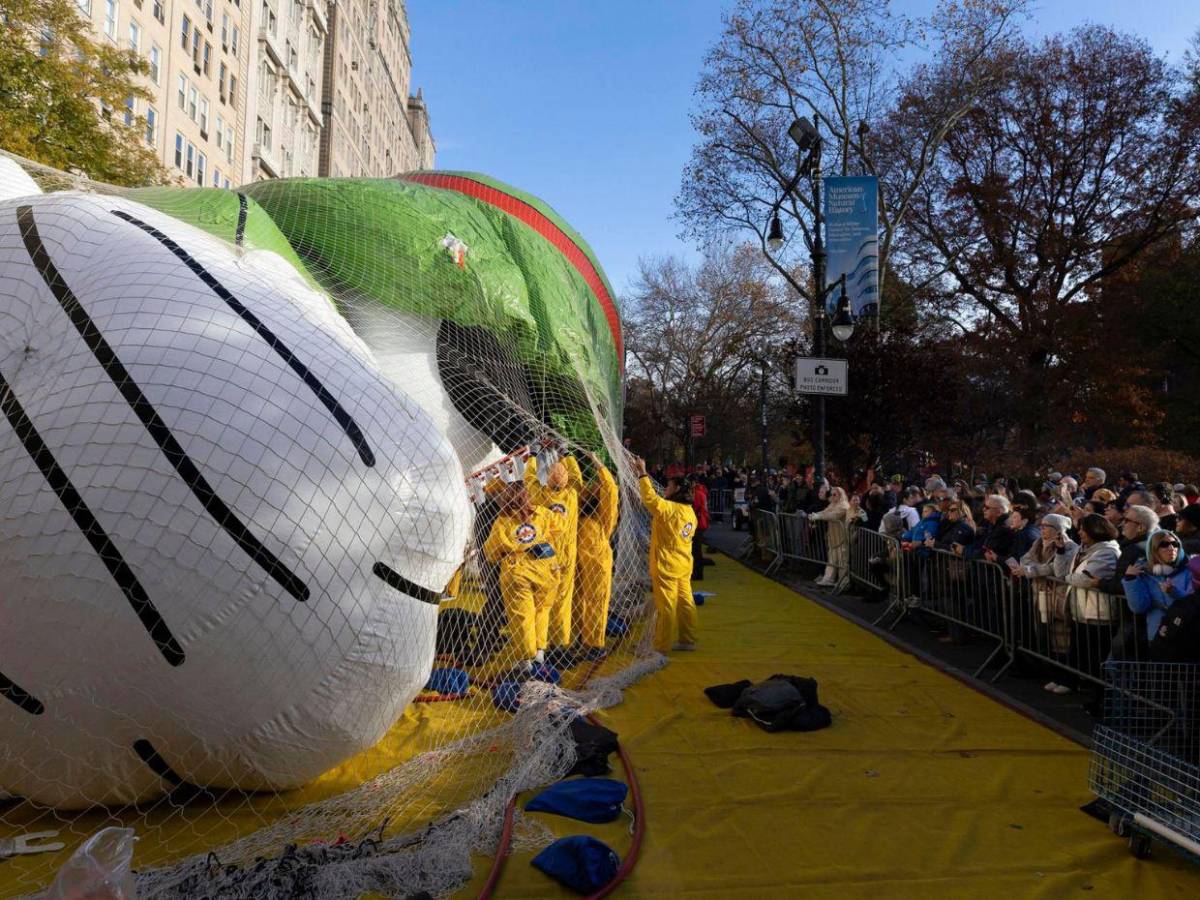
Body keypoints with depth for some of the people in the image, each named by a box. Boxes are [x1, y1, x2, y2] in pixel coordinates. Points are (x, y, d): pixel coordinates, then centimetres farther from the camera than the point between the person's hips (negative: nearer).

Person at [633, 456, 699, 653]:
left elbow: (650, 498, -24)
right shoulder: (690, 512, 9)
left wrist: (642, 474, -18)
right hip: (684, 565, 8)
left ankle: (661, 646, 4)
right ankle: (687, 640, 21)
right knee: (685, 603, 13)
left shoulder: (669, 509, -18)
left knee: (666, 607, -3)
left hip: (666, 566, -8)